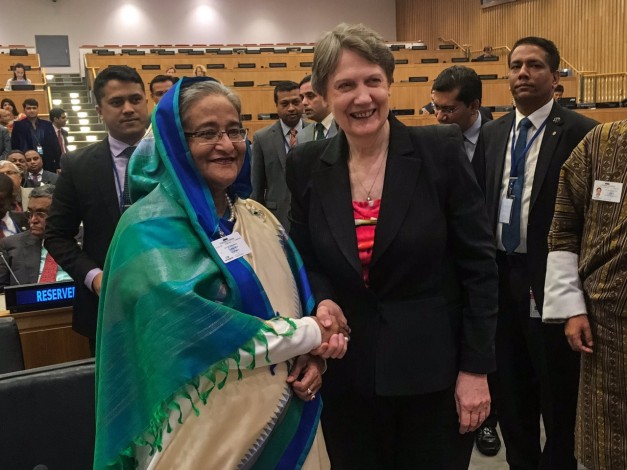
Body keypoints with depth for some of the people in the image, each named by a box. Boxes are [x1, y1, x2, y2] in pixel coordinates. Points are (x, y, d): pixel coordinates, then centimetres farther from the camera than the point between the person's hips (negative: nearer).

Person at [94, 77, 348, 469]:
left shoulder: (258, 219, 7)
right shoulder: (151, 229, -13)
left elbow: (299, 299, 10)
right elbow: (189, 325, -24)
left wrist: (314, 356, -11)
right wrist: (310, 335, -16)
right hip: (206, 430, -6)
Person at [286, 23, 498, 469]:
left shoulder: (442, 151, -10)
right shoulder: (307, 166, -1)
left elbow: (478, 264, -7)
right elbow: (306, 263, 7)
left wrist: (475, 368, -8)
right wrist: (323, 303, -14)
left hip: (434, 369, -2)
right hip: (347, 373, 3)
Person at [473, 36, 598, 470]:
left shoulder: (580, 133, -10)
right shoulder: (492, 133, 9)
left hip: (548, 277, -5)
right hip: (498, 272, 6)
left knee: (556, 391, 10)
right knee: (509, 385, 18)